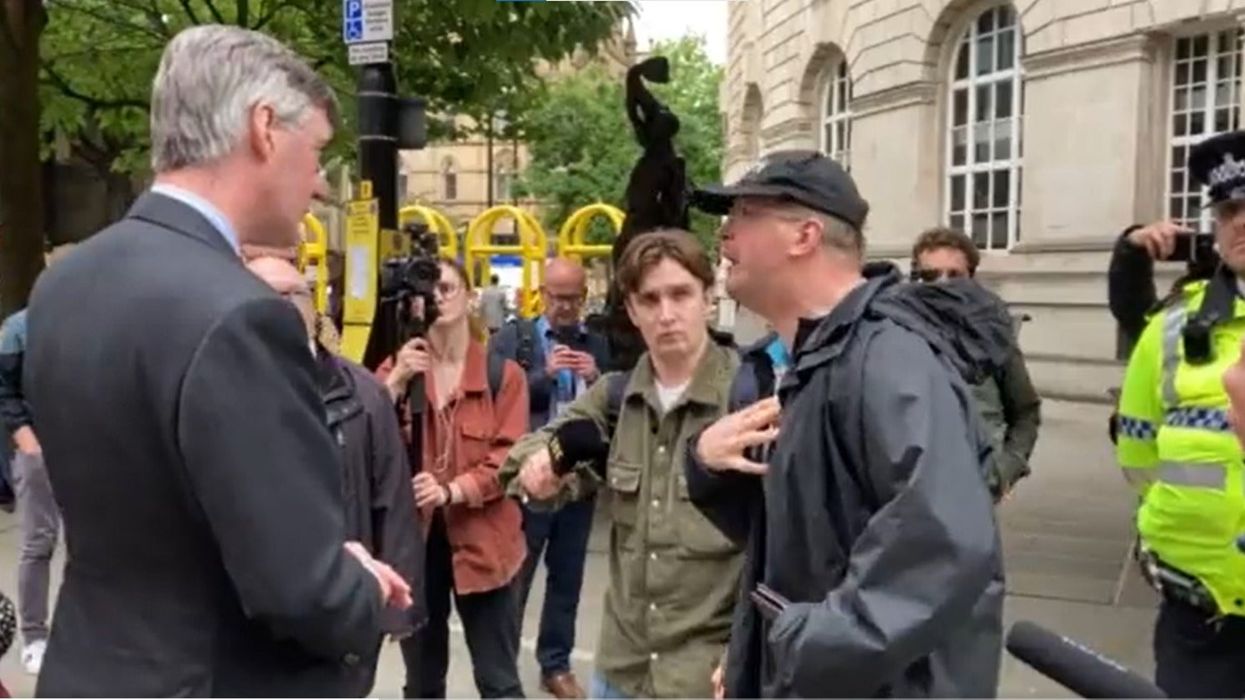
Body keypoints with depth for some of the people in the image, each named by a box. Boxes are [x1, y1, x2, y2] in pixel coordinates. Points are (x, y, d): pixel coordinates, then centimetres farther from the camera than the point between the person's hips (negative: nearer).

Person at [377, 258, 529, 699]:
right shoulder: (397, 368, 7)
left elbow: (509, 456, -10)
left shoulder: (502, 374, -3)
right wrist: (397, 382, -18)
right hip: (413, 537, 3)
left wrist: (452, 490, -24)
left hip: (481, 540, -3)